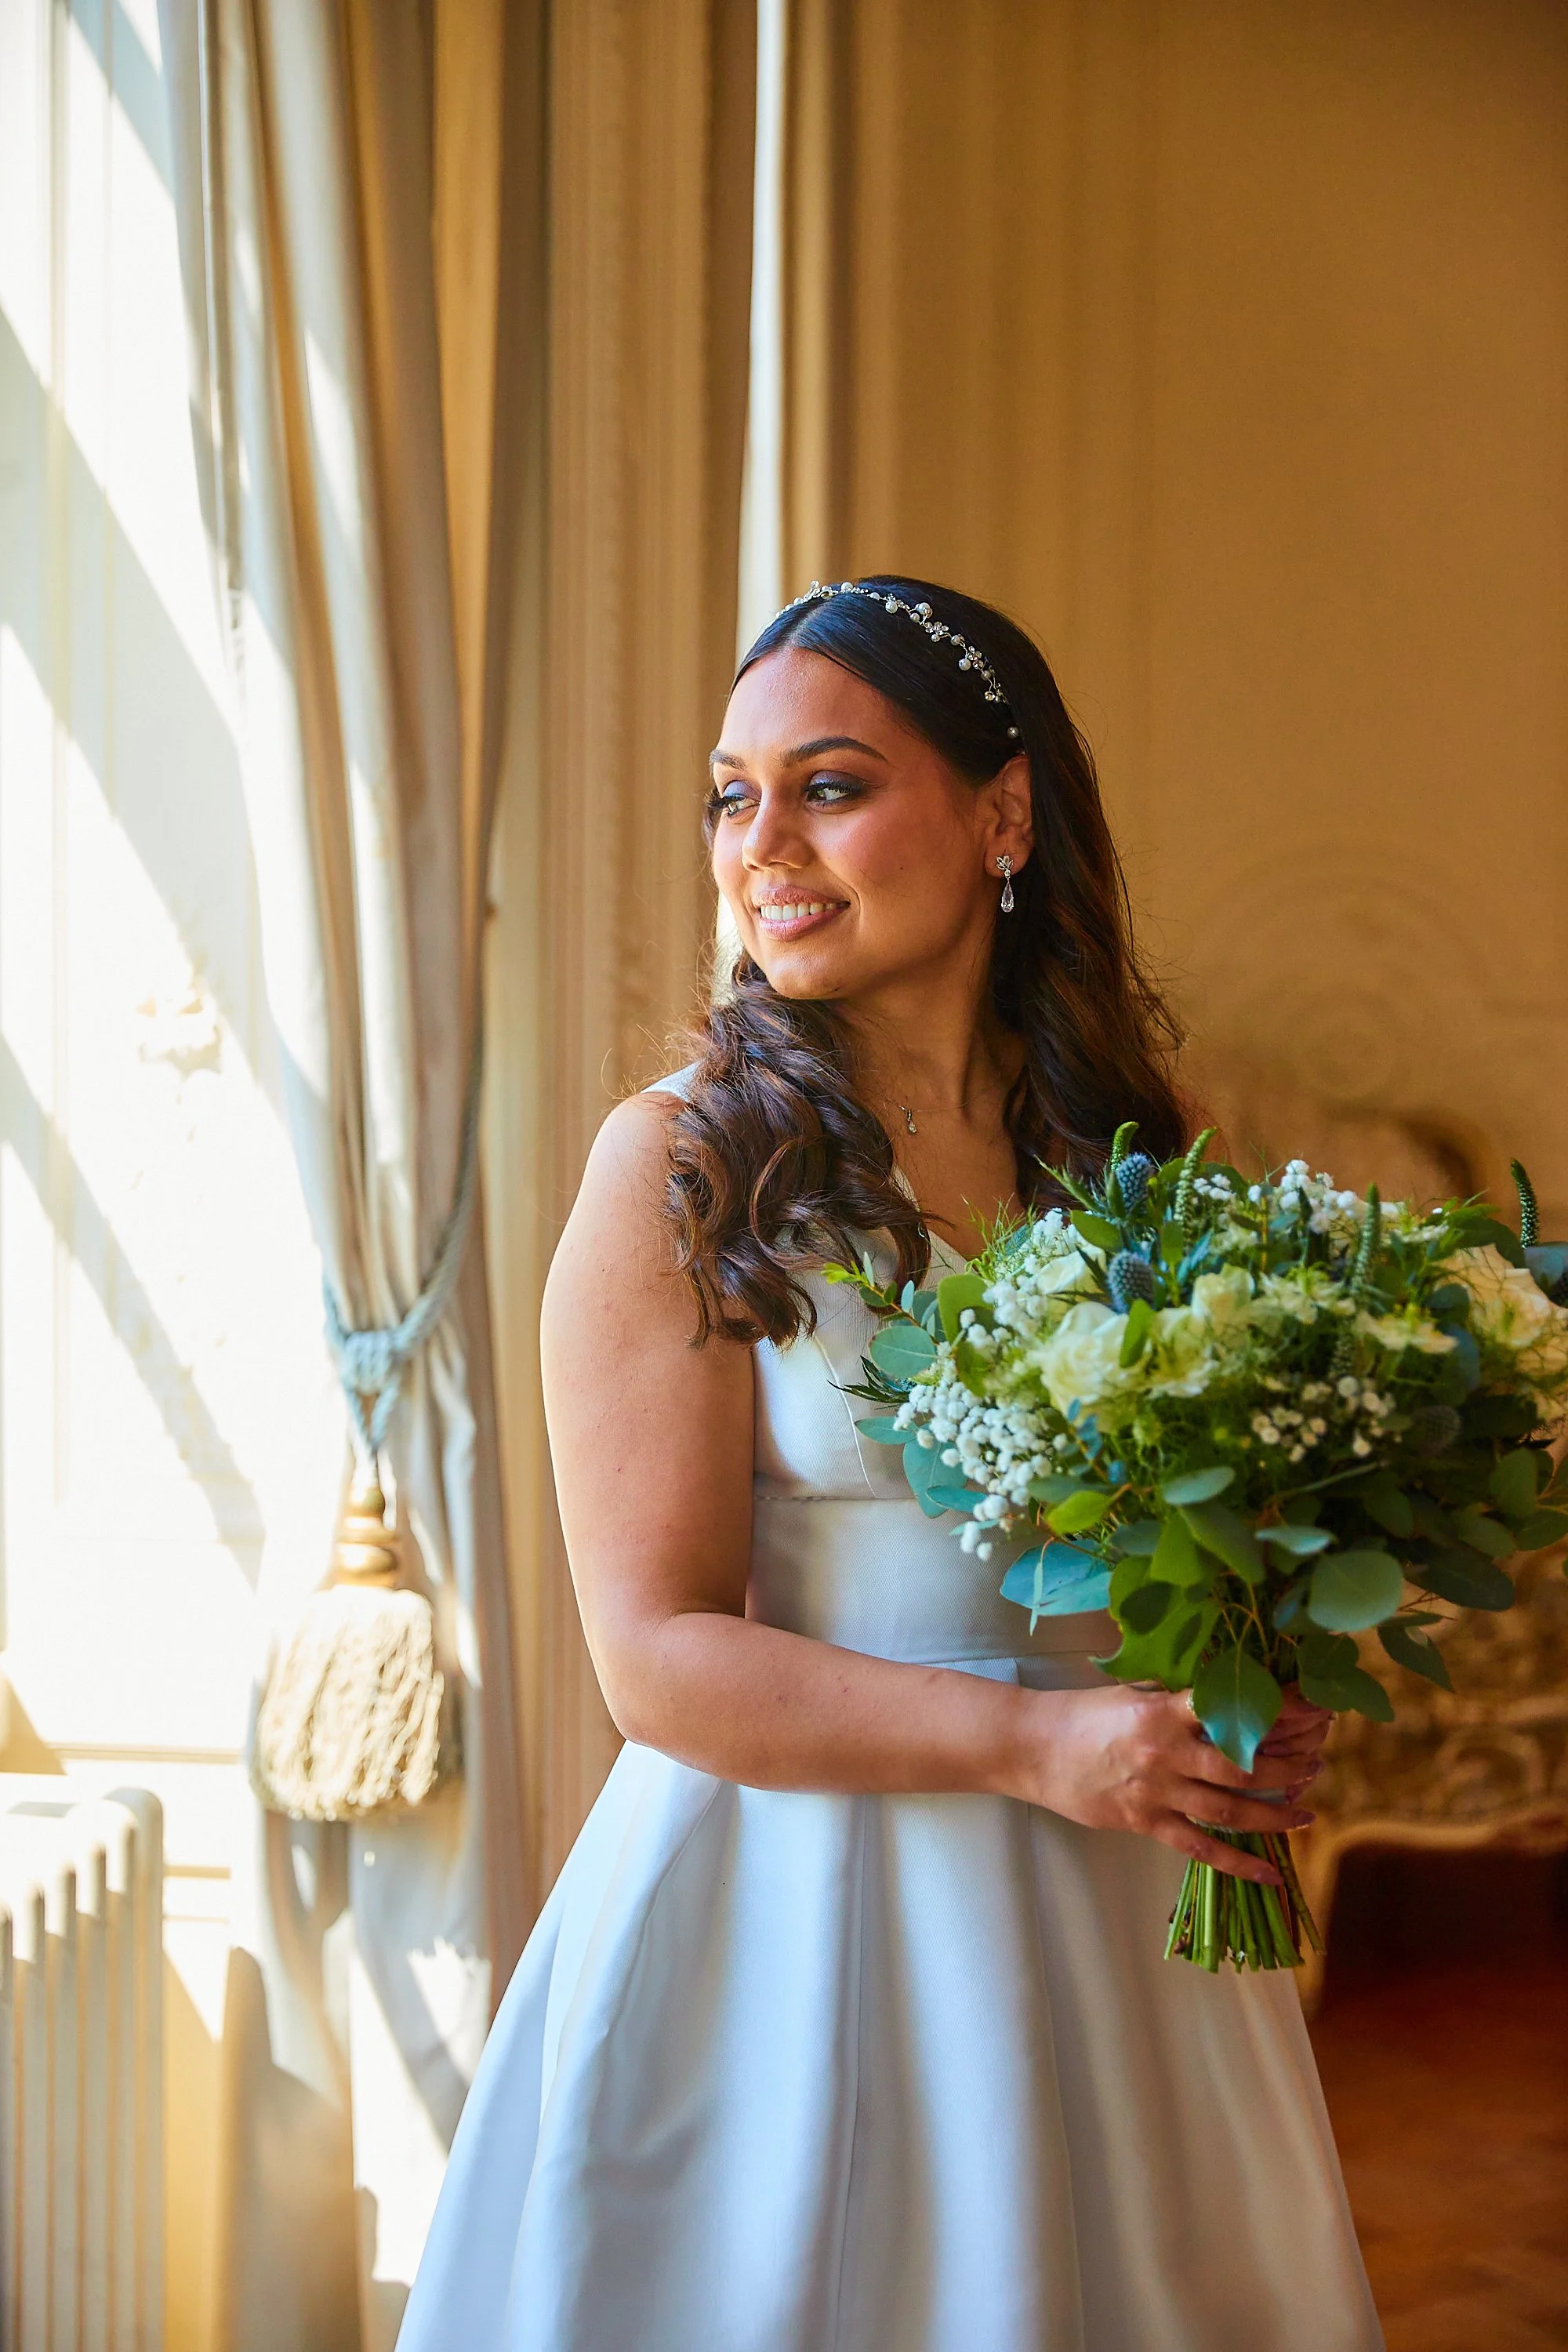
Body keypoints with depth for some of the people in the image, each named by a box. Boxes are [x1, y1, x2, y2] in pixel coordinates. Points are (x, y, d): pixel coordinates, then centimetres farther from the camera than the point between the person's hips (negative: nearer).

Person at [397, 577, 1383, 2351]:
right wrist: (1033, 1744, -20)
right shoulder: (681, 1166, -10)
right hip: (789, 1908, -4)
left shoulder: (1125, 1157, 4)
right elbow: (659, 1657, -13)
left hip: (1114, 1932, 4)